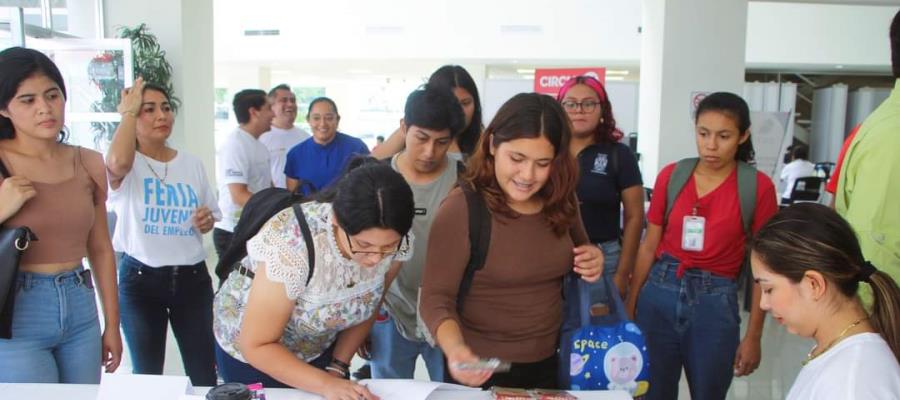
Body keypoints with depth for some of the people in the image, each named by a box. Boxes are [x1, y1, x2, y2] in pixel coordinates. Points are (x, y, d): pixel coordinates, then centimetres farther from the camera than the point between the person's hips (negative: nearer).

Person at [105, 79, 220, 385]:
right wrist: (128, 112, -16)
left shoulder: (192, 164, 7)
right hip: (140, 277, -3)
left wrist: (207, 220, -6)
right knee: (146, 375, 12)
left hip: (192, 276, 3)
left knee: (205, 375, 9)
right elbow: (118, 162, -33)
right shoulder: (127, 164, -6)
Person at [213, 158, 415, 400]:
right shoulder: (292, 244, -37)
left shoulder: (397, 241, -23)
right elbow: (257, 346, -27)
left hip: (320, 348, 4)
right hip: (252, 353, -3)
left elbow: (367, 307, -4)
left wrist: (337, 369, -7)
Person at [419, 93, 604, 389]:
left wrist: (592, 260, -8)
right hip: (481, 372, -5)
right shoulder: (462, 207, -19)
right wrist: (456, 350, -38)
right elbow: (436, 299, -19)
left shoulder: (561, 201, -4)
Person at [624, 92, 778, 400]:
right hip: (659, 294, 2)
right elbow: (649, 247, 5)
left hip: (714, 302, -2)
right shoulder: (670, 176, 0)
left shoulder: (758, 187, -6)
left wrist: (753, 336, -3)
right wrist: (629, 306, 5)